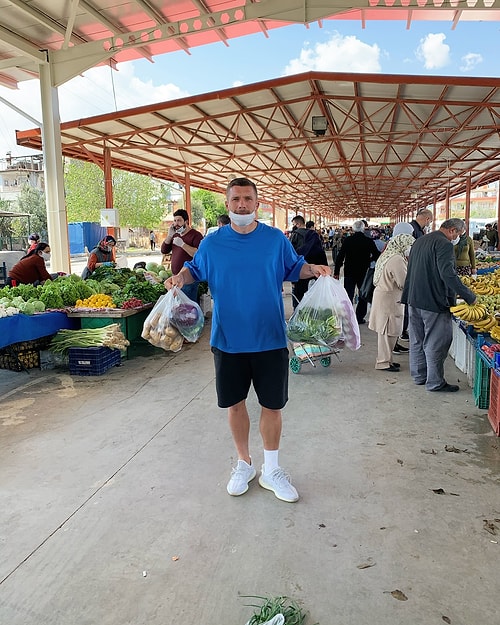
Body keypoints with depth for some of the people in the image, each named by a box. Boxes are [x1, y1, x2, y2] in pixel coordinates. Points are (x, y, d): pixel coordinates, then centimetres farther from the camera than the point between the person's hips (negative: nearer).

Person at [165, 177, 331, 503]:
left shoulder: (276, 239, 0)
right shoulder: (212, 243, 1)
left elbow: (294, 268, 11)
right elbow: (195, 268, 14)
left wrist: (313, 269, -9)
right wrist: (180, 277, -7)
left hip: (270, 339, 0)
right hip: (228, 339, 1)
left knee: (272, 404, 7)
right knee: (235, 403, 12)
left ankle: (271, 470, 28)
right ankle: (244, 464, 35)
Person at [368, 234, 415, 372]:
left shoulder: (388, 255, 13)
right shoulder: (397, 260, -20)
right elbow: (404, 283, -19)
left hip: (383, 295, 10)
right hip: (389, 300, -10)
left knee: (386, 331, 15)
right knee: (389, 332, -2)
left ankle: (384, 359, 23)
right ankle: (384, 362, 6)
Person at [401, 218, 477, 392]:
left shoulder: (419, 241, 13)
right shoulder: (444, 244, -16)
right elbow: (448, 274, -25)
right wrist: (469, 296, -21)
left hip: (414, 299, 9)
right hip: (434, 302, -9)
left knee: (417, 340, 17)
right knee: (436, 344, 2)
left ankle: (419, 376, 28)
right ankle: (435, 382, 11)